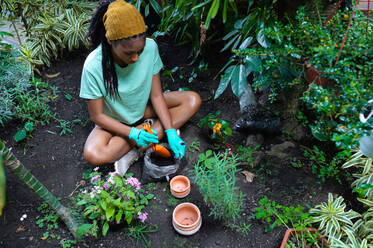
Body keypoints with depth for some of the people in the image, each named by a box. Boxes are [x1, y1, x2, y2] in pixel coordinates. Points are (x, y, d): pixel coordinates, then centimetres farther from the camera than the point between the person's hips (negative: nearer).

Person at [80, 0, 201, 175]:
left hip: (144, 108, 3)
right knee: (93, 156, -32)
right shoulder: (93, 66, -29)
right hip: (115, 121, -3)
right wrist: (134, 134, -30)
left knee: (193, 100, -14)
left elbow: (156, 95, -13)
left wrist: (170, 132, -23)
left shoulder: (150, 47, -21)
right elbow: (97, 116, -18)